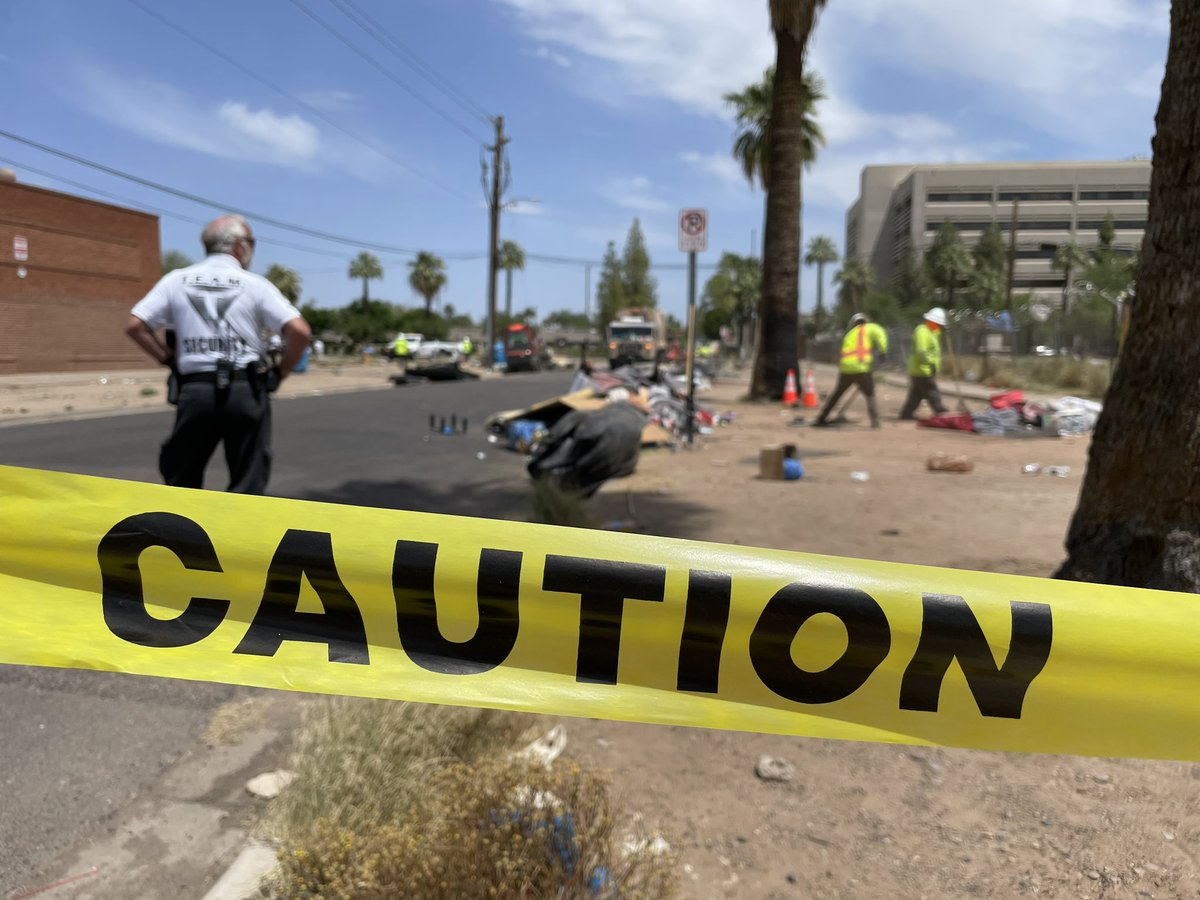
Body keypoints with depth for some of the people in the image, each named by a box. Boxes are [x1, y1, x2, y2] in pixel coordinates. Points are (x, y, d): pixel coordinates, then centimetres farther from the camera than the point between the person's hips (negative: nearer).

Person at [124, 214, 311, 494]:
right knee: (247, 484, 7)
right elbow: (300, 331, -10)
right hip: (246, 389, -2)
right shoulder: (255, 284, 0)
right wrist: (279, 373, 3)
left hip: (195, 389, 2)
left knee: (181, 478, 17)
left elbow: (135, 326, 3)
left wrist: (170, 361, 11)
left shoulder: (177, 280, 8)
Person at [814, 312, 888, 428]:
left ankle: (821, 418, 24)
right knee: (870, 394, 8)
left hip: (845, 367, 4)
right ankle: (875, 420, -7)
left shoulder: (849, 334, 26)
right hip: (861, 368, -4)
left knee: (837, 392, 20)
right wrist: (883, 350, -14)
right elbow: (879, 333, -10)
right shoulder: (870, 328, 12)